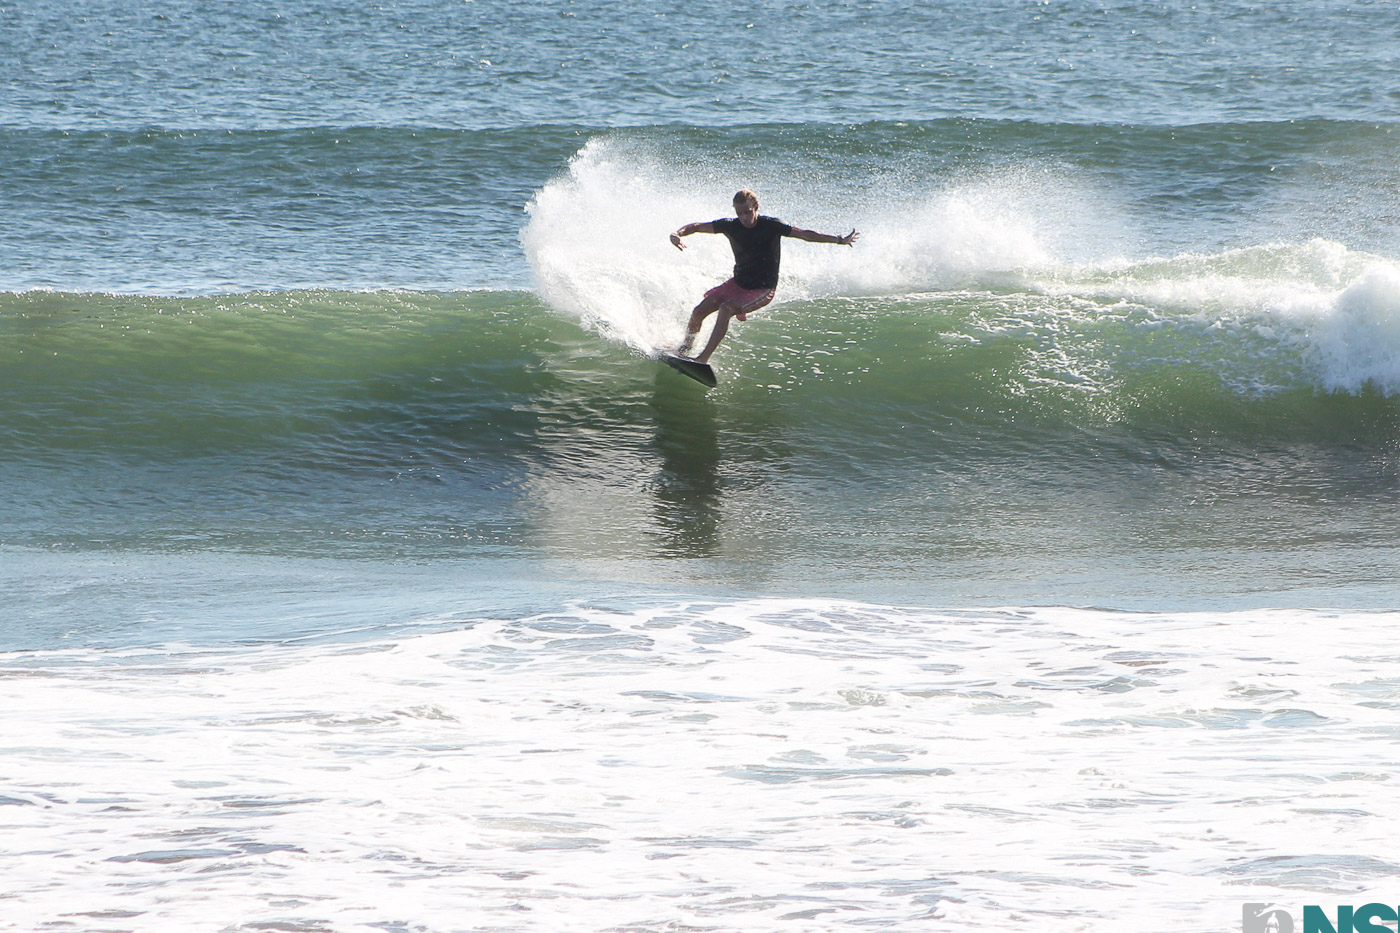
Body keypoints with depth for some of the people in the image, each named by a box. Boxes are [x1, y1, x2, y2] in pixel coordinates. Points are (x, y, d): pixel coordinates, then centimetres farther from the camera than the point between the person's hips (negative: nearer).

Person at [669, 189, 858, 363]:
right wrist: (677, 234, -21)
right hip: (738, 283, 5)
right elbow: (696, 227, -1)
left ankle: (704, 357, -25)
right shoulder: (730, 225, -8)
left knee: (725, 309, -28)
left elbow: (806, 235, -14)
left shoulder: (771, 226, -17)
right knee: (699, 311, -4)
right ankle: (684, 351, 21)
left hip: (763, 289, -5)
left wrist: (839, 240, -18)